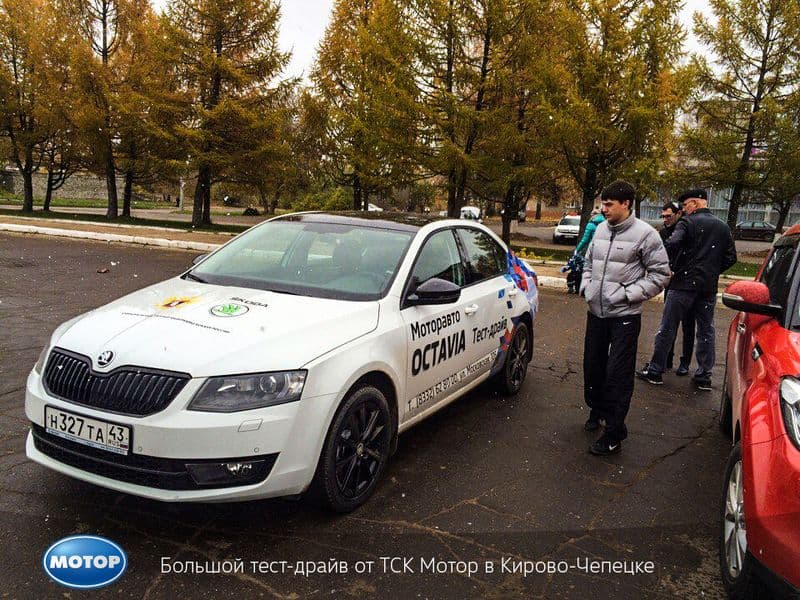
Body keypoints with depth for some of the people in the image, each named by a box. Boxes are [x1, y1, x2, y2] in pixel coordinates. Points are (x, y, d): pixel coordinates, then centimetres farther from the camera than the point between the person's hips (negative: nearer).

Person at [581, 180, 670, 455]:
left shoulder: (645, 234, -11)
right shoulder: (601, 229, 6)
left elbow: (661, 274, -8)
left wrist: (627, 294, -15)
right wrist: (586, 286, 5)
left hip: (624, 316, -6)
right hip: (596, 312, 6)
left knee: (617, 374, -5)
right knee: (593, 366, 17)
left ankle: (614, 434, 4)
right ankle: (596, 411, 40)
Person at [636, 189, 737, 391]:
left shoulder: (688, 222, -7)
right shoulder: (723, 227, 12)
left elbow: (672, 245, -23)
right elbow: (731, 258, 12)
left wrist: (671, 267, -7)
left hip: (684, 283, -5)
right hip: (709, 287, 6)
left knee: (667, 328, 3)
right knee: (706, 331, 12)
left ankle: (655, 370, 8)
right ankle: (704, 375, 17)